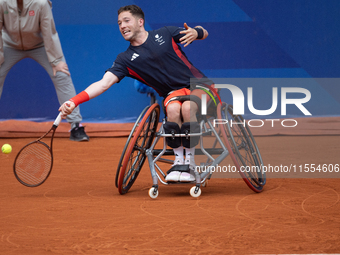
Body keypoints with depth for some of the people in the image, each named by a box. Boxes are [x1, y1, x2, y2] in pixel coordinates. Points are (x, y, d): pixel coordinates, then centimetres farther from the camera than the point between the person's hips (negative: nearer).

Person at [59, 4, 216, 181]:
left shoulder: (165, 34, 3)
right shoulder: (126, 59, 3)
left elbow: (204, 33, 12)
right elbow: (104, 83, -9)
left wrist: (195, 32, -15)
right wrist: (74, 101, -24)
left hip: (199, 86, -1)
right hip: (173, 93, 1)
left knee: (187, 107, -35)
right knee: (173, 108, -35)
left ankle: (190, 164, -23)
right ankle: (178, 162, -21)